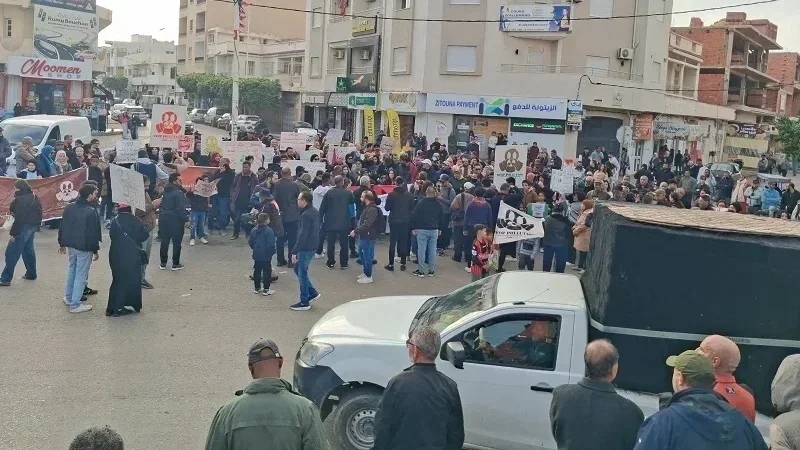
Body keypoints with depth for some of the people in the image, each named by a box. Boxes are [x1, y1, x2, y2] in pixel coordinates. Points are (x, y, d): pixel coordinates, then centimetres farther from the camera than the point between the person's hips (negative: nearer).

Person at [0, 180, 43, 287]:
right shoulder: (34, 197, 10)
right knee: (28, 250, 20)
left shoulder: (20, 200, -18)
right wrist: (36, 227, 17)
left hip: (23, 228, -9)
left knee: (12, 253, -4)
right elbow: (38, 214, 15)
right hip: (32, 227, 9)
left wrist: (12, 233, -18)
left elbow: (19, 219, -22)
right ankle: (31, 274, 27)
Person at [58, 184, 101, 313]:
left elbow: (62, 227, 10)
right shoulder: (91, 212, -20)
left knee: (71, 270, 24)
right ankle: (75, 305, 4)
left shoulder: (69, 208, 3)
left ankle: (68, 297, 35)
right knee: (81, 275, 0)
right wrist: (95, 250, -8)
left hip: (71, 245, 8)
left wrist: (62, 244, 20)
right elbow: (93, 233, -18)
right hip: (84, 248, -8)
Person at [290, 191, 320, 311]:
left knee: (302, 274, 1)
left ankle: (304, 303, 11)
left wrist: (294, 251, -21)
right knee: (298, 269, 21)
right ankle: (312, 293, 25)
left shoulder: (306, 215, -21)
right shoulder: (314, 212, 9)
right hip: (312, 246, 10)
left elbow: (302, 235, -25)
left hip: (306, 248, -10)